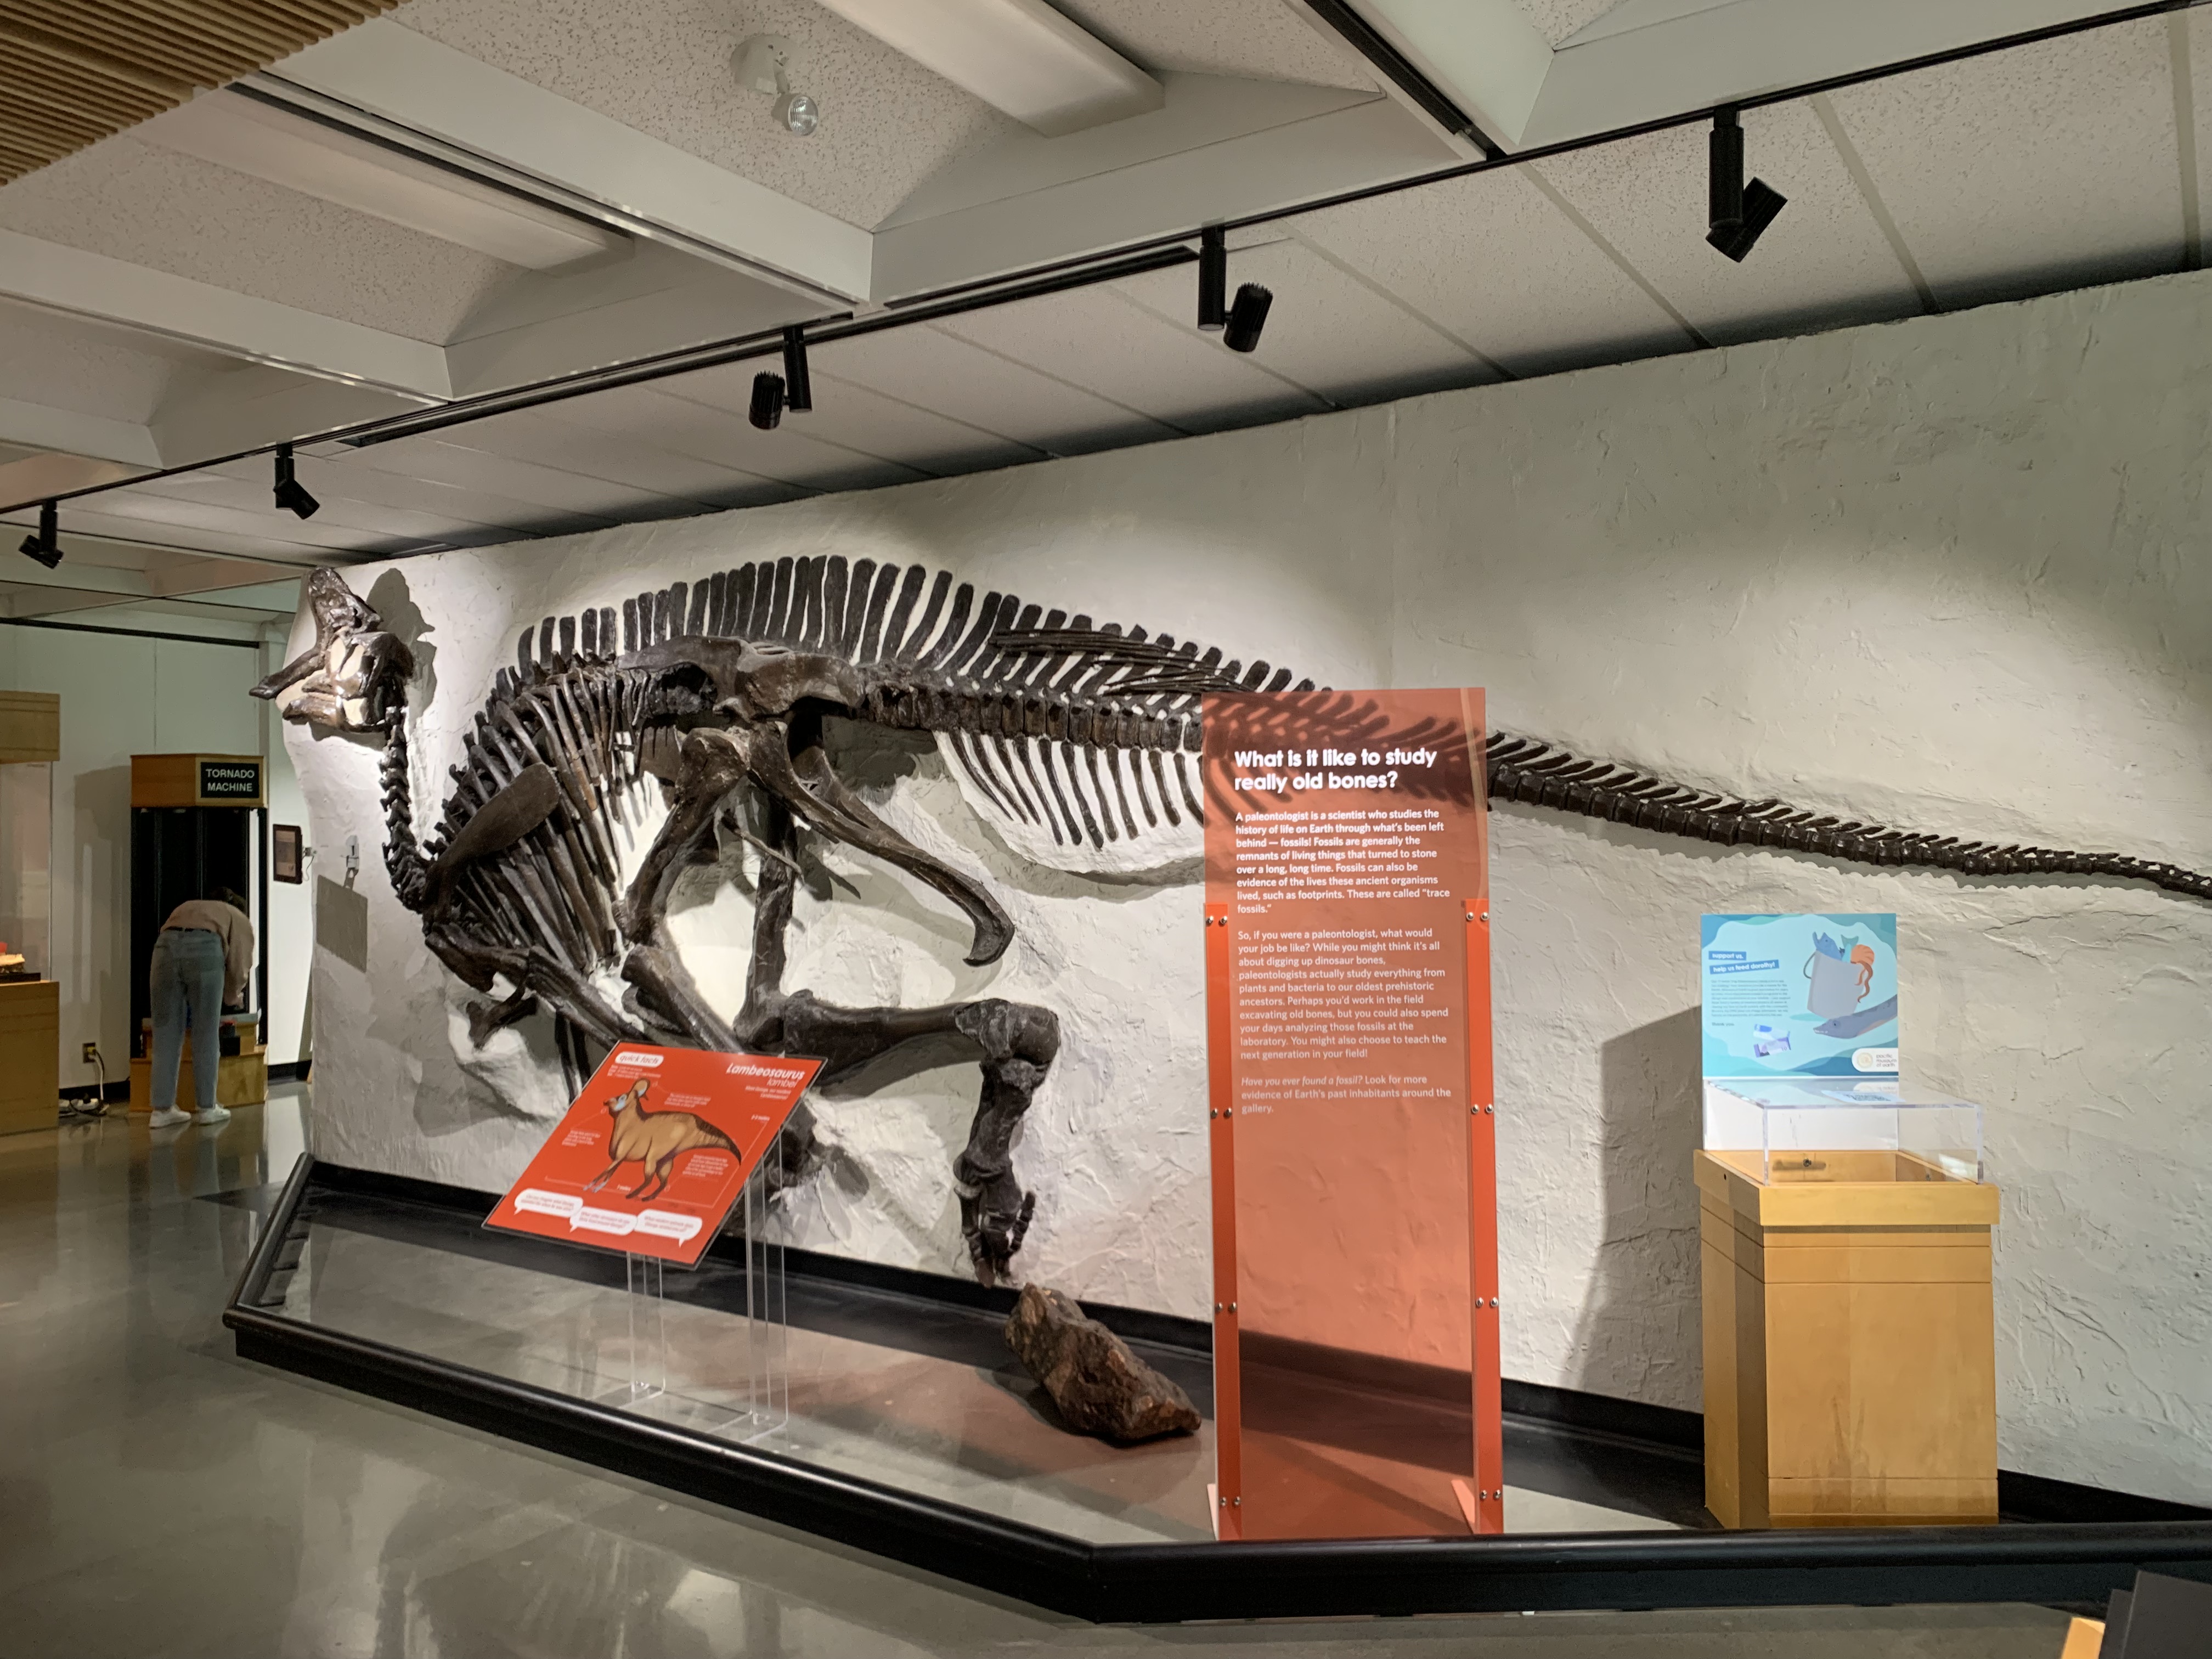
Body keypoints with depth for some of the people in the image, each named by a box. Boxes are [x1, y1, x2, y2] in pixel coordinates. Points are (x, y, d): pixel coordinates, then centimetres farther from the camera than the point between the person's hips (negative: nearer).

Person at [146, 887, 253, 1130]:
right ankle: (205, 1108, 11)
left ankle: (162, 1109, 10)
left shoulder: (187, 907, 41)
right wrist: (232, 997, 33)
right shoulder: (240, 919, 29)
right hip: (205, 948, -3)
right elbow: (238, 967, 14)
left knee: (166, 1035, 8)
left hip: (165, 946, 3)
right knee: (206, 1036, 6)